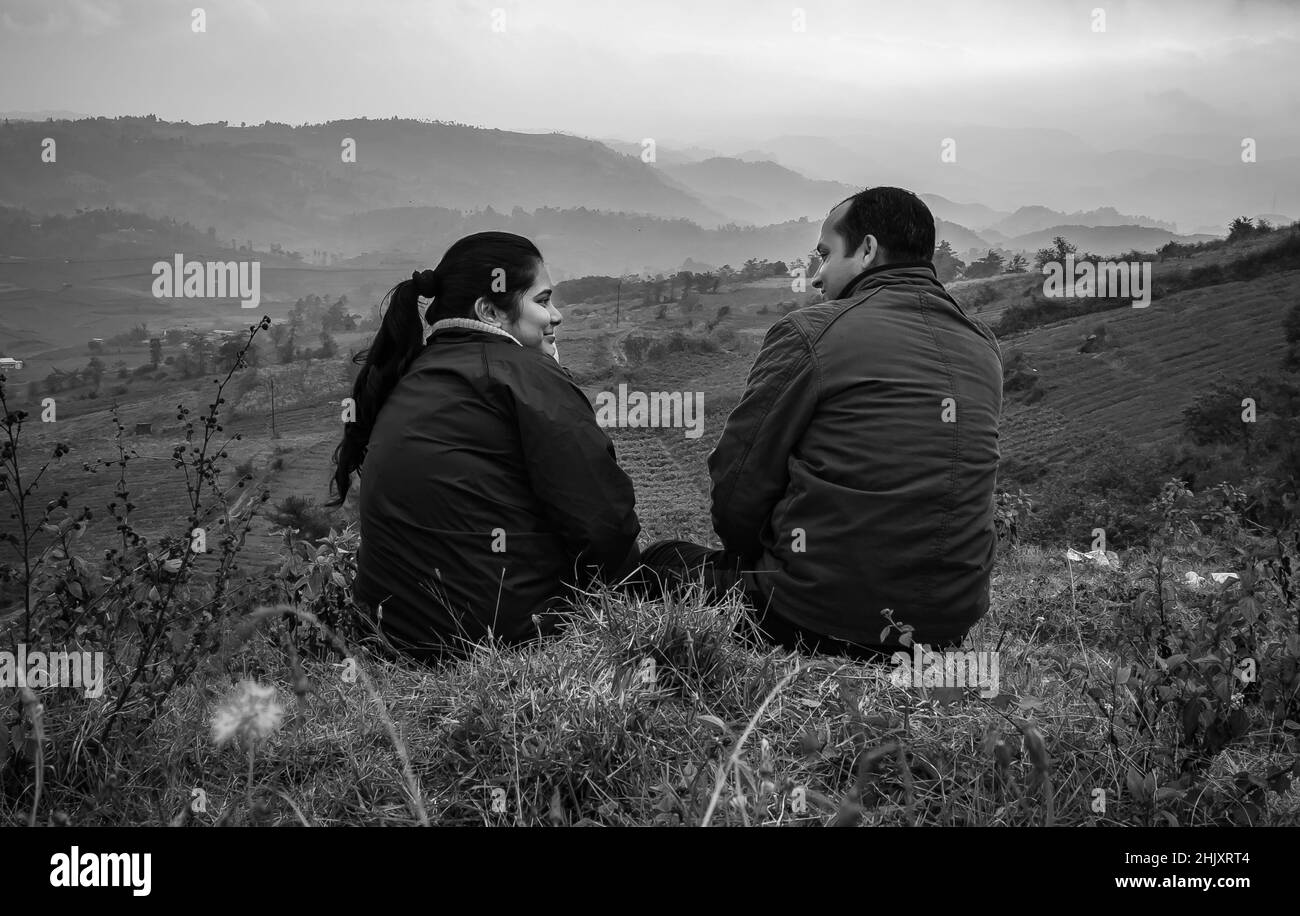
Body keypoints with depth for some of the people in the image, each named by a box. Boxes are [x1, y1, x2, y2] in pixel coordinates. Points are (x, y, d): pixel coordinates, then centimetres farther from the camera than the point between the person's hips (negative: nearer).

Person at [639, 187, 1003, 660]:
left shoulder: (810, 332, -11)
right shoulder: (984, 347, 9)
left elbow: (738, 483, -7)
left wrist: (748, 553, 13)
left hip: (823, 621, -7)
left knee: (659, 561, 14)